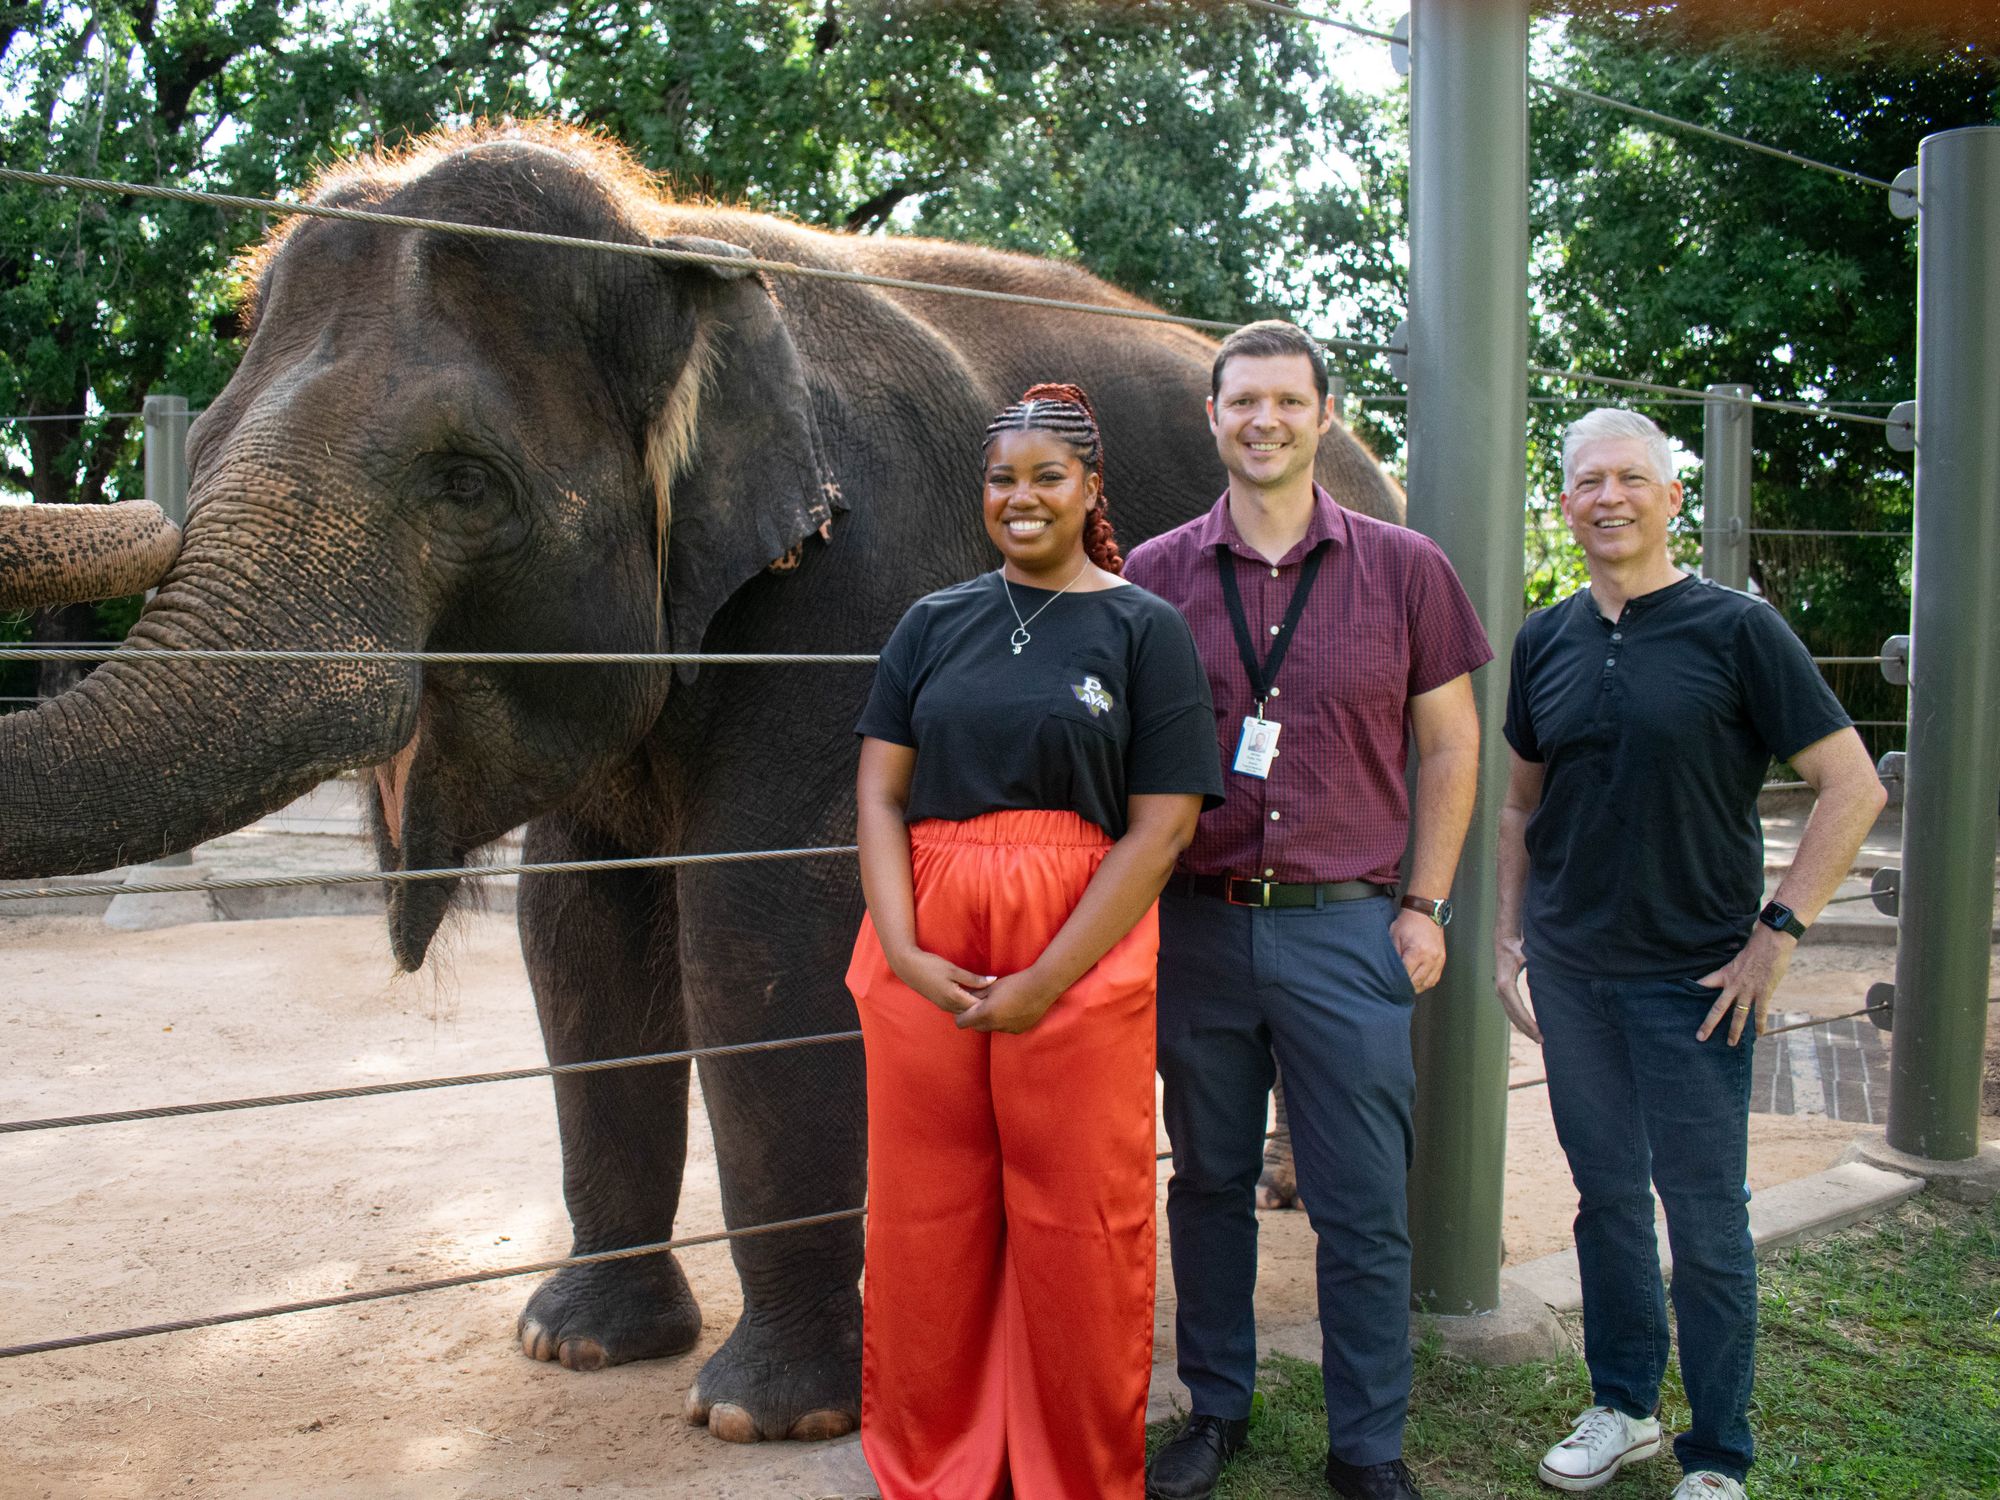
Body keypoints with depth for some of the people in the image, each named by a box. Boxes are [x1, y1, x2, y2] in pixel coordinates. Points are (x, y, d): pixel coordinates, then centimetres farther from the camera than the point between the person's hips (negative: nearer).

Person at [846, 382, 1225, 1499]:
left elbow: (1162, 826, -6)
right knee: (922, 1227, 9)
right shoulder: (936, 623, 12)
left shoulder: (1144, 628, 1)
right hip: (923, 963, 3)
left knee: (1077, 1239, 4)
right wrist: (903, 950, -10)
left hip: (1080, 967, -3)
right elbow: (880, 791, 6)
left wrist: (1047, 980, -13)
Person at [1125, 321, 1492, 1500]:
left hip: (1347, 927, -1)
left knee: (1365, 1206, 4)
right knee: (1209, 1183, 14)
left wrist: (1425, 905, 3)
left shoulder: (1404, 570, 2)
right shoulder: (1153, 577, 4)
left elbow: (1449, 744, 7)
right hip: (1196, 925, 1)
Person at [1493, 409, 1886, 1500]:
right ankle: (1621, 1406, 31)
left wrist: (1777, 931, -12)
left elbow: (1853, 787, -7)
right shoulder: (1546, 640, 6)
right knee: (1607, 1194, 14)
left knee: (1705, 1215, 3)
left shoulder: (1736, 628, -7)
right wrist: (1508, 939, 9)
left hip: (1694, 977, -4)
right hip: (1569, 970, 4)